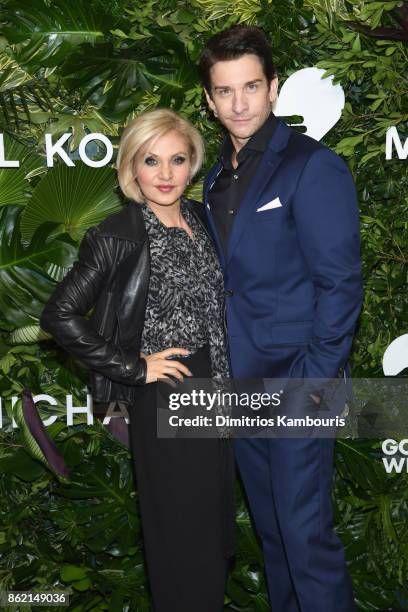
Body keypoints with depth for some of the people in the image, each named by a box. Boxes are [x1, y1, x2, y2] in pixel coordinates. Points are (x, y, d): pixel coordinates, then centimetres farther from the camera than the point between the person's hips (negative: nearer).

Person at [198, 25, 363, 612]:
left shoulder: (313, 167, -12)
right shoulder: (218, 177, 11)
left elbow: (340, 283, -15)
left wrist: (313, 382, -17)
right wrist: (222, 368, 8)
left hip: (297, 383, -7)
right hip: (240, 382, 7)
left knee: (304, 529, -2)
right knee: (270, 523, 18)